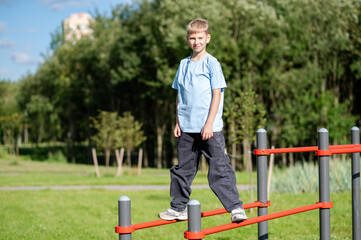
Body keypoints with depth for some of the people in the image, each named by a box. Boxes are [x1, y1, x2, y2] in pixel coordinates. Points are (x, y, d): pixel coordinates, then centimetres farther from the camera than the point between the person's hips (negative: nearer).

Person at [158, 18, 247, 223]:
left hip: (209, 128, -5)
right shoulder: (184, 64, 11)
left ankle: (235, 207, -2)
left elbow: (217, 95, -8)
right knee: (183, 169, 13)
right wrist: (178, 122, 10)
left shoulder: (212, 64, -5)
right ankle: (178, 208, 25)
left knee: (219, 169, -8)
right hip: (187, 128, 5)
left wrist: (209, 123, -14)